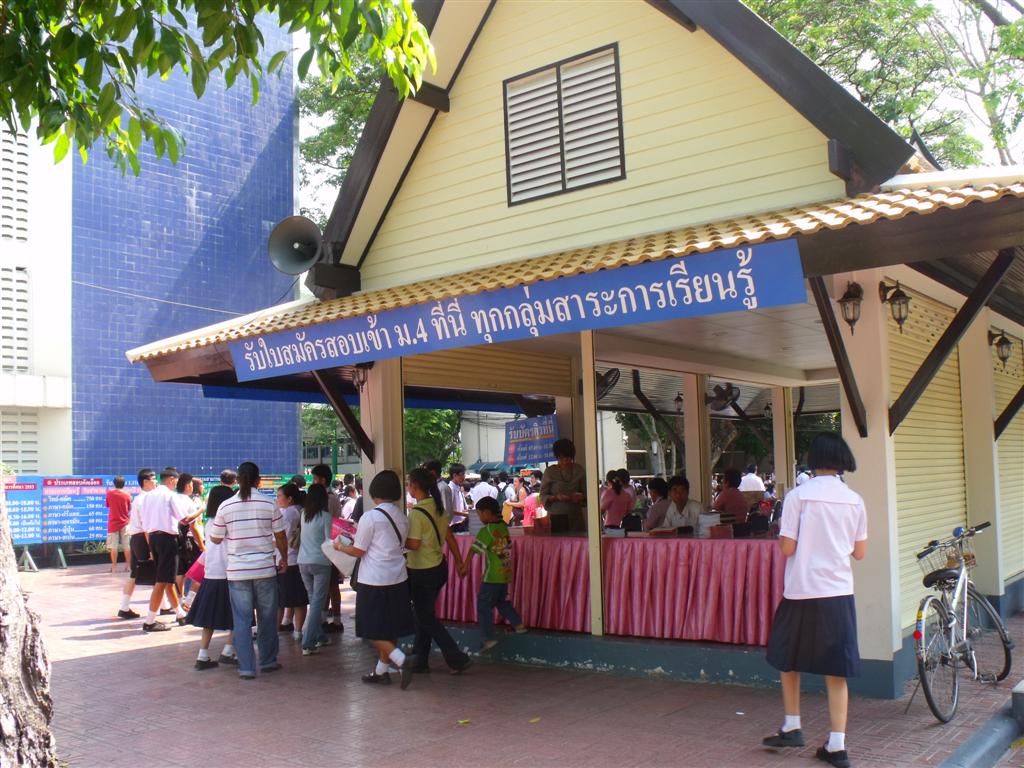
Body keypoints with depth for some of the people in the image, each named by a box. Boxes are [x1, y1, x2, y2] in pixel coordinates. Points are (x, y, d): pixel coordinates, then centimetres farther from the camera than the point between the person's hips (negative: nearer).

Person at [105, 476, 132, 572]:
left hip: (113, 523, 0)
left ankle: (114, 566, 3)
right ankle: (128, 565, 7)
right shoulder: (127, 495, -5)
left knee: (113, 546, 2)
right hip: (124, 523, 0)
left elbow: (107, 505, 9)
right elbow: (130, 510, 4)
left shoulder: (109, 493, -4)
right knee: (127, 546, 5)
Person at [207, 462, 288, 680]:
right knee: (267, 617, 14)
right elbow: (280, 537, 1)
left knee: (242, 620, 6)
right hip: (265, 569, 0)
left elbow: (215, 539, 6)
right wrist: (284, 559, 17)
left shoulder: (226, 507, -3)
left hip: (237, 571, 0)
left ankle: (246, 667, 5)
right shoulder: (269, 504, -5)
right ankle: (268, 661, 26)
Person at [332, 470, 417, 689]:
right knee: (390, 628, 15)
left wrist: (340, 546, 12)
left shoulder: (370, 517, -13)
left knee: (373, 630, 3)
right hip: (398, 579, 7)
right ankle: (381, 671, 24)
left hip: (374, 581, -7)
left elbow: (358, 551, -8)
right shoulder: (402, 518, 6)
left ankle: (401, 659, -13)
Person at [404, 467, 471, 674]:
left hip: (423, 572, -8)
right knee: (423, 614, 17)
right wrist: (459, 561, 14)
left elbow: (413, 544, -23)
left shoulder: (416, 513, -20)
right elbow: (449, 536, 8)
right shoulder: (438, 507, 3)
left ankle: (457, 659, 2)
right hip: (439, 567, 8)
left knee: (425, 618, 4)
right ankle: (420, 661, 24)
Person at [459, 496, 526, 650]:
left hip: (492, 576, -7)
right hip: (505, 574, 7)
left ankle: (488, 638, 1)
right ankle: (518, 624, 25)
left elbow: (474, 549, -16)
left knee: (484, 606, 2)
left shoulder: (486, 530, -15)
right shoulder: (504, 527, 4)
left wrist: (465, 566, -12)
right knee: (501, 601, 25)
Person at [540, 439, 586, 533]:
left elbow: (586, 493, 13)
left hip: (575, 518, 2)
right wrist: (556, 497, -15)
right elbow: (543, 496, 2)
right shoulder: (550, 471, 2)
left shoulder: (578, 470, 9)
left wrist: (580, 496, -8)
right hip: (556, 517, -2)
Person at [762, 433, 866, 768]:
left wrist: (779, 536, 10)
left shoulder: (798, 495, -9)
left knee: (788, 659, 18)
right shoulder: (854, 500, 3)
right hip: (839, 592, 3)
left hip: (801, 592, -3)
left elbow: (787, 548, -10)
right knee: (836, 671, 7)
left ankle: (792, 727, 24)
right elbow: (859, 552, 7)